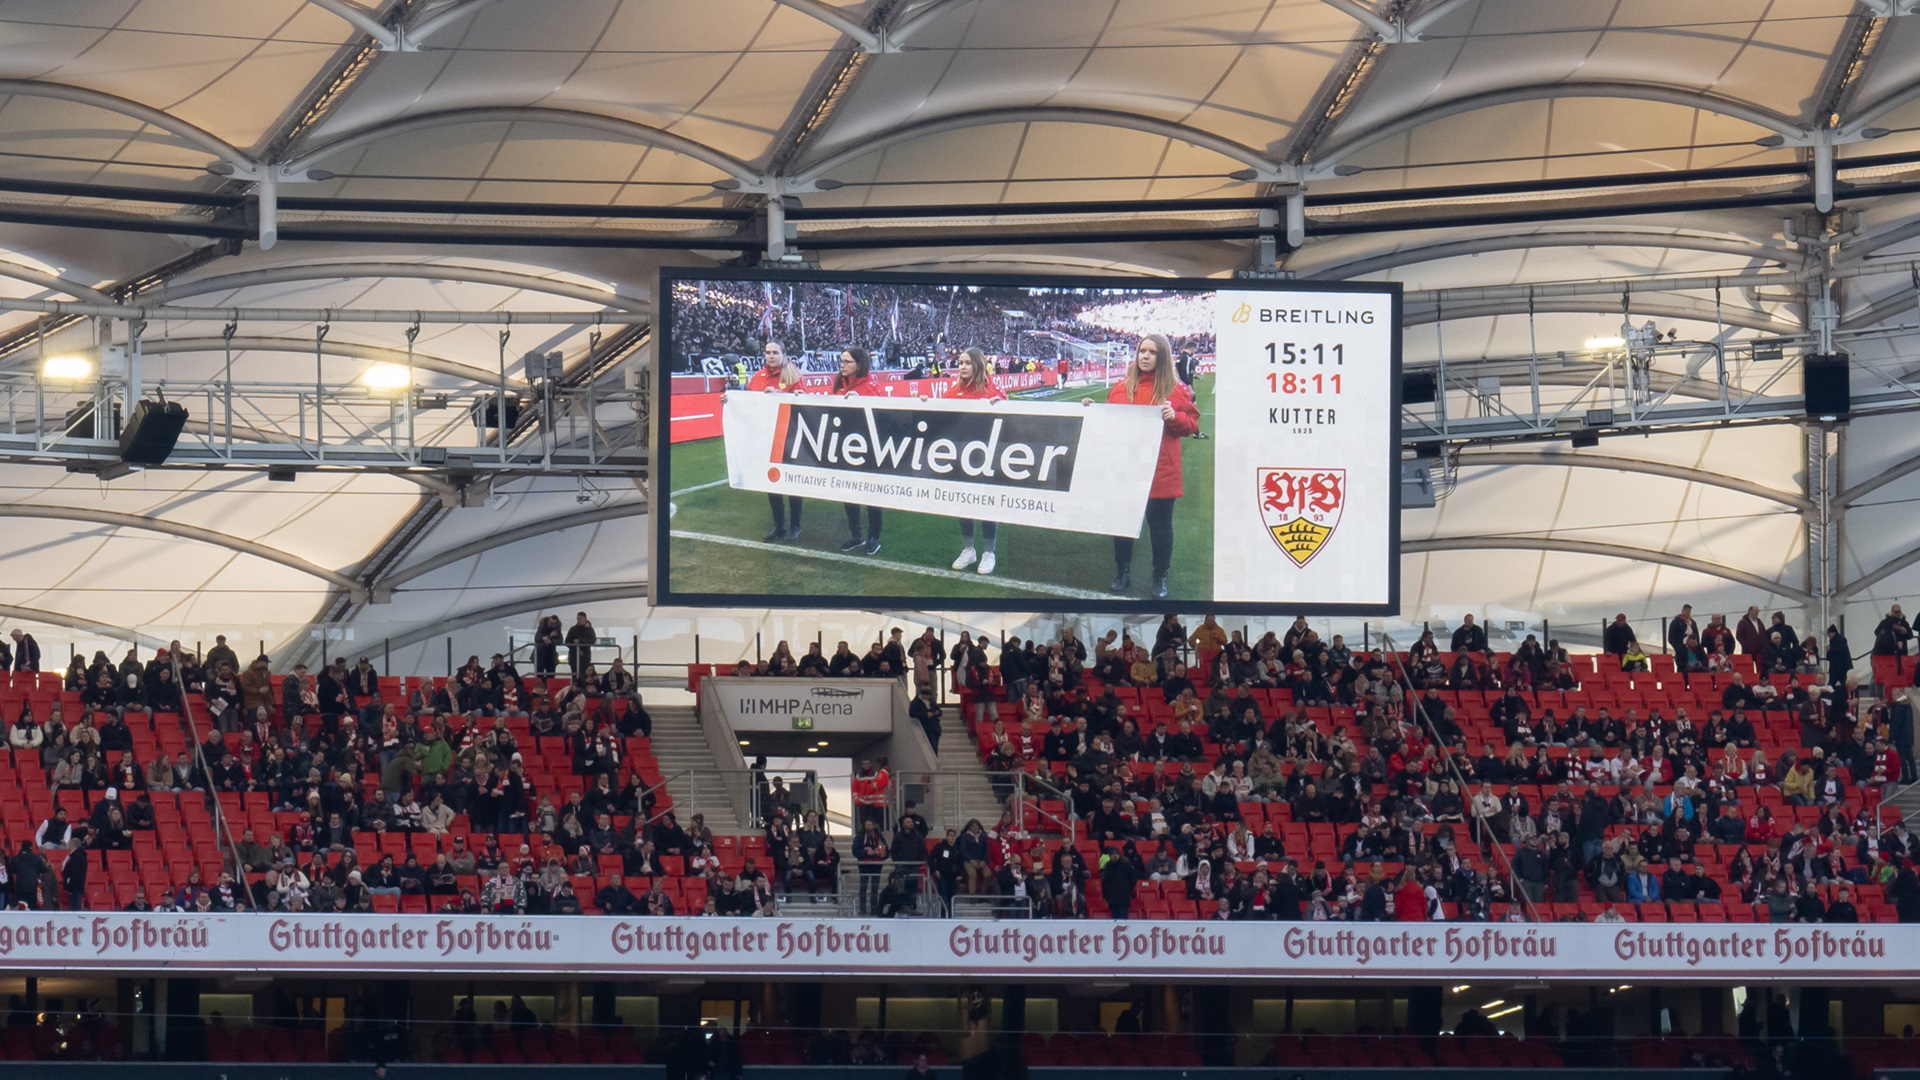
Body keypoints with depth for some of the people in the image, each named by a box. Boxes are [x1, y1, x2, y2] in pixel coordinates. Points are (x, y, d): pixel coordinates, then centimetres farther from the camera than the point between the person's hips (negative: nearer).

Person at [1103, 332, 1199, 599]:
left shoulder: (1176, 389, -2)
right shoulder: (1122, 387, 6)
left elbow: (1192, 424, -1)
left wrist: (1174, 417, -19)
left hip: (1160, 472, -3)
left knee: (1160, 524, 6)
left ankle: (1160, 578, 18)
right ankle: (1122, 574, 25)